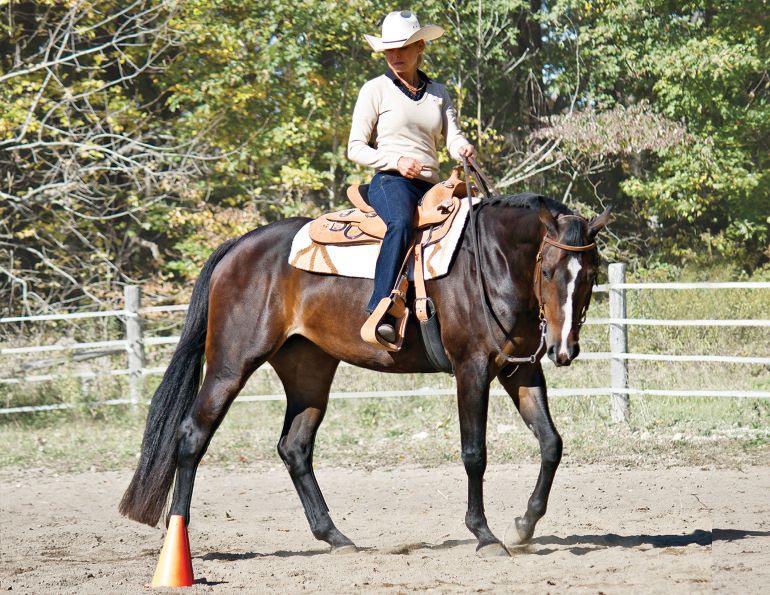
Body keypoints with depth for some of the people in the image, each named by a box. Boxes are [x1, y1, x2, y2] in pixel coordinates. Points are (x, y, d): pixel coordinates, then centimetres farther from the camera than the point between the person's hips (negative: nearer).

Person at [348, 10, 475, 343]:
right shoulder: (375, 90, 6)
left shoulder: (438, 93, 20)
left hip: (430, 187, 6)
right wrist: (397, 161, -14)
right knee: (401, 223, -38)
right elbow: (355, 149, 2)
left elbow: (453, 140, 9)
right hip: (390, 181, -6)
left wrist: (464, 149, -16)